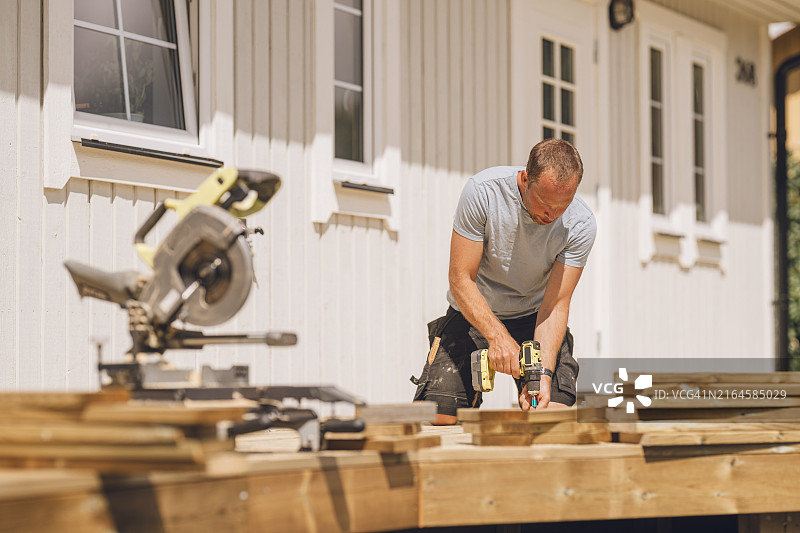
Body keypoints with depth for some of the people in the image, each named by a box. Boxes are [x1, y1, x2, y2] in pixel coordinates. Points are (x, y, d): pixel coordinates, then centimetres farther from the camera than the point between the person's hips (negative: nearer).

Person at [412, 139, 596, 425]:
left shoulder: (580, 225, -21)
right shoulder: (482, 191, -26)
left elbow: (555, 305, -19)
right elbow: (460, 278, -22)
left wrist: (544, 372, -34)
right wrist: (497, 336, -35)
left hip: (533, 318, 1)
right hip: (473, 314, -1)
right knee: (436, 417, -15)